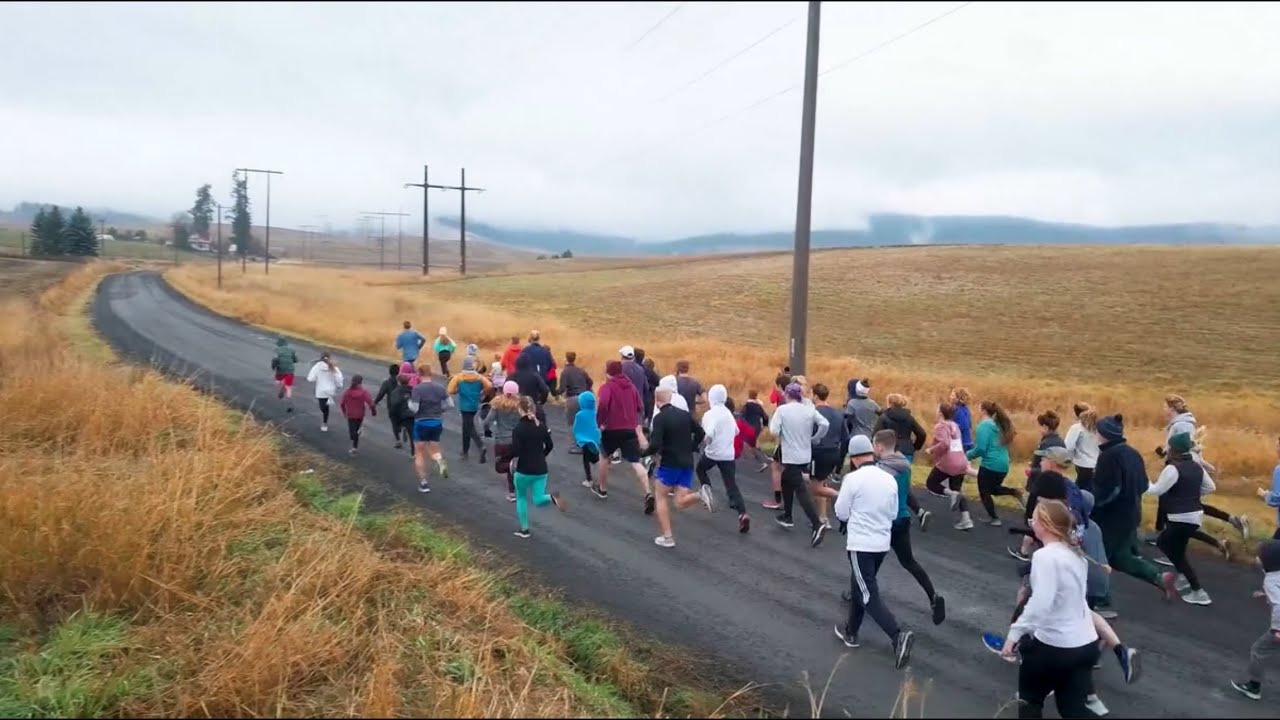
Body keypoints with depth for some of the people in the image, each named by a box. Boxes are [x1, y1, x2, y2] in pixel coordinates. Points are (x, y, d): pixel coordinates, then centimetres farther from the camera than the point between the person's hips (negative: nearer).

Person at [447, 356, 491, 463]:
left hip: (465, 406, -4)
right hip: (475, 406, 4)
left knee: (470, 428, -4)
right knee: (466, 426, 21)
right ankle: (465, 451, 30)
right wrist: (481, 394, 2)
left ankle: (482, 446, -26)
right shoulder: (479, 377, -2)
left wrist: (458, 391, 6)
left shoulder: (458, 377, -7)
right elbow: (489, 386, -15)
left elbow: (451, 391, -14)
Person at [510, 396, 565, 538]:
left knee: (521, 498, 19)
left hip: (524, 470, -4)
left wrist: (512, 460, -1)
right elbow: (550, 446, 8)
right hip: (541, 469, 4)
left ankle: (524, 529, 23)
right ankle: (552, 498, -21)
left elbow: (515, 450, -21)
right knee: (537, 500, 11)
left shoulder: (518, 428, -14)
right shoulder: (542, 426, 2)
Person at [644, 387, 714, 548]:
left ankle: (667, 537, 11)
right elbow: (701, 434, 10)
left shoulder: (659, 418, -12)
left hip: (669, 464, -5)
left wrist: (644, 453, -1)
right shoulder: (685, 414, 7)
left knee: (661, 498, 15)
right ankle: (700, 494, -21)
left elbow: (655, 444, -21)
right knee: (681, 503, 8)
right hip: (687, 463, 5)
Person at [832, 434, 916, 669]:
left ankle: (898, 636, -17)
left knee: (869, 595, -3)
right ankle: (850, 632, 33)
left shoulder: (853, 479, -15)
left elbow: (841, 513, -7)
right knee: (859, 587, 22)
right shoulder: (889, 479, 3)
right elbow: (893, 513, 11)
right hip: (882, 542, 7)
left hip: (860, 544, -7)